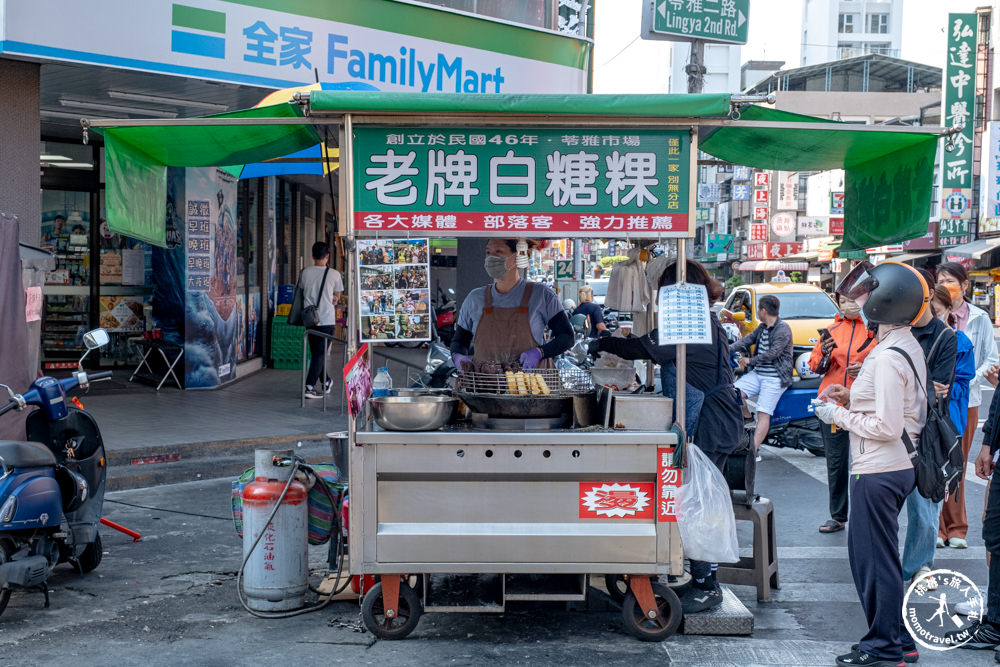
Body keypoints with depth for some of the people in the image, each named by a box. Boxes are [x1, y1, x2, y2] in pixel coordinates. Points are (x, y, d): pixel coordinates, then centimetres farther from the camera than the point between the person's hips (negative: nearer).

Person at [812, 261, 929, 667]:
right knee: (869, 553, 19)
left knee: (873, 557, 1)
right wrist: (853, 398, 11)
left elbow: (886, 426, -24)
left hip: (879, 472, -10)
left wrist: (838, 416, -12)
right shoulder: (909, 347, 10)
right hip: (899, 466, 10)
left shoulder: (887, 357, -21)